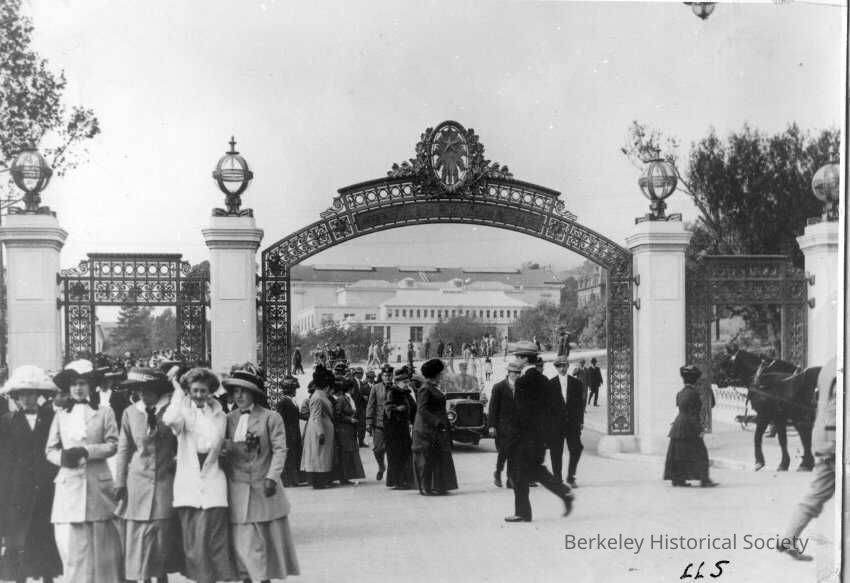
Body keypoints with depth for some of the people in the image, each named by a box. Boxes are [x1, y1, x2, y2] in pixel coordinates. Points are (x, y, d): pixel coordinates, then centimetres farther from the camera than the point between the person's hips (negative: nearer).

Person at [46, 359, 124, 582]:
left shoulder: (104, 412, 7)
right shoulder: (60, 415, 13)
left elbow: (113, 445, 1)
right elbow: (50, 450, 13)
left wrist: (85, 451, -12)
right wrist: (62, 456, -9)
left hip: (98, 484, -1)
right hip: (68, 485, 1)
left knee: (101, 543, 2)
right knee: (69, 543, -5)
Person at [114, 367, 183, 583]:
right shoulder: (130, 413, 1)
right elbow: (124, 449, 7)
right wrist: (120, 482, 3)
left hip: (165, 483, -1)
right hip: (138, 483, 1)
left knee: (163, 538, 3)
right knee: (137, 538, 1)